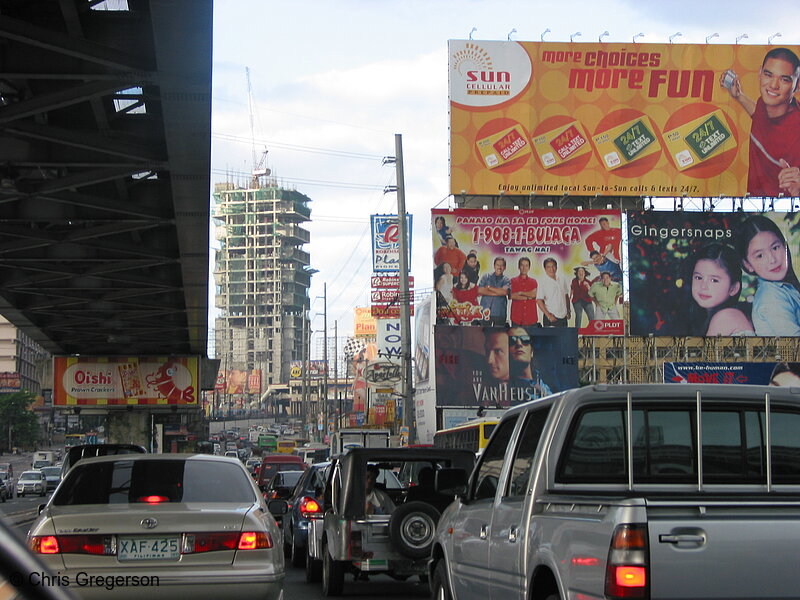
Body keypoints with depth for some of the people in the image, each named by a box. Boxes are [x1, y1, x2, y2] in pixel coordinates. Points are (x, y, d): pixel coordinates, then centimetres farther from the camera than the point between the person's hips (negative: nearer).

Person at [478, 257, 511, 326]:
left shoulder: (506, 280, 8)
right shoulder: (486, 277, 11)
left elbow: (504, 292, -12)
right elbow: (480, 291, -3)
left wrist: (489, 287, -5)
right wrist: (496, 293, -7)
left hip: (499, 314, -1)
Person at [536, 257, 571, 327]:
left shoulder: (562, 279, 9)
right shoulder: (542, 282, -7)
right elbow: (539, 301, -10)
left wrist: (568, 311, 15)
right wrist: (548, 315, -15)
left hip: (563, 316, 5)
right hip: (551, 317, -5)